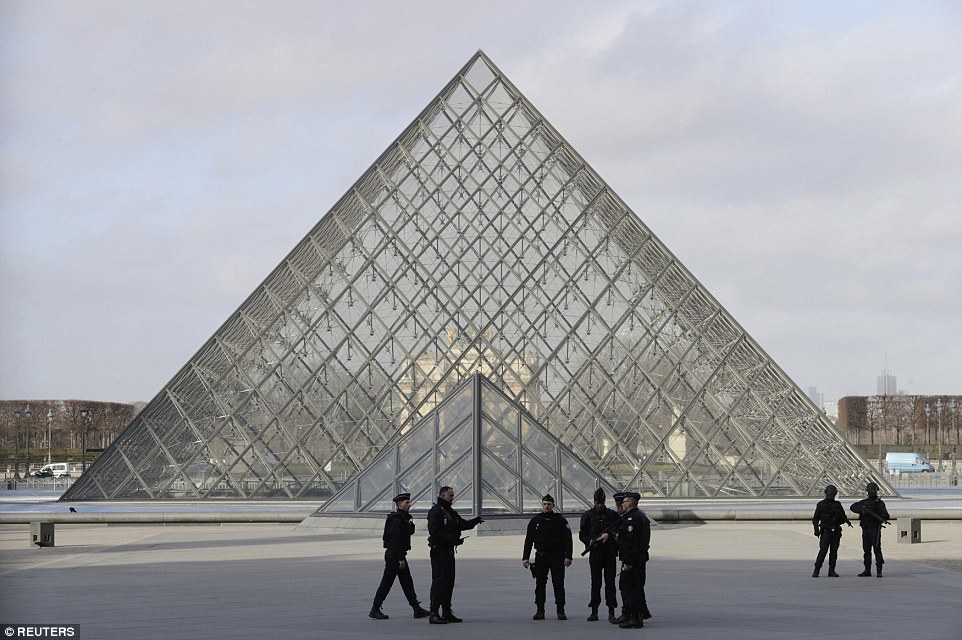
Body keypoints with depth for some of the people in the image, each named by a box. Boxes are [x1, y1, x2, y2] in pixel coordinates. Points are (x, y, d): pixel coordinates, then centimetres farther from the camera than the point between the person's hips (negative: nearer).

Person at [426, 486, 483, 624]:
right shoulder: (436, 511, -12)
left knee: (449, 581, 12)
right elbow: (434, 532, -21)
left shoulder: (451, 512, 18)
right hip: (439, 551, -10)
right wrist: (452, 539, -25)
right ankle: (434, 614, -11)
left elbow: (463, 524, 16)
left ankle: (447, 612, 19)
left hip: (449, 550, 10)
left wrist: (475, 521, -1)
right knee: (439, 581, -11)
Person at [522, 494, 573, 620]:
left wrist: (568, 556, -10)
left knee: (559, 584, -3)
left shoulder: (560, 520, 2)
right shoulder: (535, 521, 7)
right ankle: (540, 611, 8)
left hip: (557, 556, -2)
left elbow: (567, 539, -1)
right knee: (540, 584, 3)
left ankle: (561, 611, 1)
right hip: (540, 556, 2)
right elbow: (528, 540, 9)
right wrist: (525, 557, 2)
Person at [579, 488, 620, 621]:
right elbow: (582, 534, 4)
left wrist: (609, 535, -13)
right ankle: (594, 612, 5)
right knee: (596, 582, 0)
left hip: (610, 553, 1)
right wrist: (589, 541, -15)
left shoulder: (612, 515, 8)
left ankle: (611, 612, 0)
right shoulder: (588, 515, 6)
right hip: (595, 553, -1)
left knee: (610, 582, -1)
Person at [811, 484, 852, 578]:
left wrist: (847, 521, -1)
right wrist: (816, 529, -9)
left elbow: (843, 518, 22)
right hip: (825, 531, -4)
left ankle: (831, 571, 7)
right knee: (823, 550, -13)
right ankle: (816, 571, -11)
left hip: (836, 531, 4)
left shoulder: (838, 505, 15)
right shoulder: (821, 504, 4)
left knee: (834, 551, 2)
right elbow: (815, 518, 4)